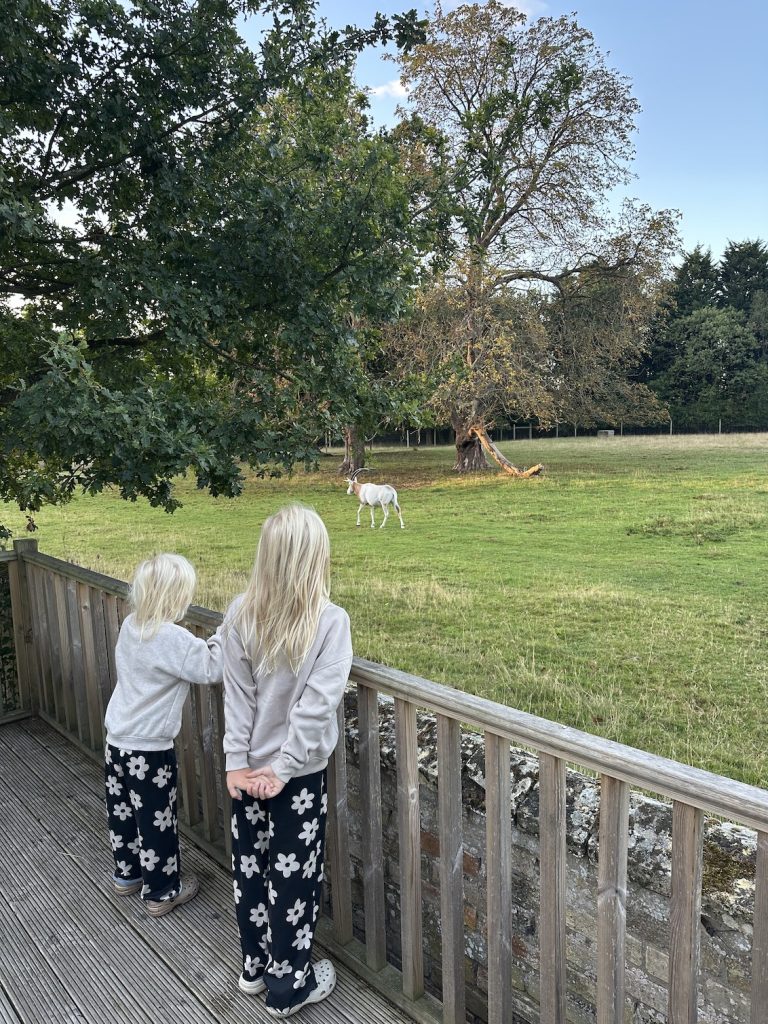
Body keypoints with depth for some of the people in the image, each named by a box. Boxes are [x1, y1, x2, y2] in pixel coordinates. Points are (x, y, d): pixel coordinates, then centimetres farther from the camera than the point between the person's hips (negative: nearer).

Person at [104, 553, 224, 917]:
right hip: (150, 750, -8)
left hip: (117, 741, 8)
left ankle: (127, 873, 43)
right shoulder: (173, 638, -26)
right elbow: (212, 671, -17)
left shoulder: (131, 626, -1)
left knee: (123, 813, 24)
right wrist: (226, 633, -9)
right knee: (156, 822, 9)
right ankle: (161, 892, 25)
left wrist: (209, 643, 0)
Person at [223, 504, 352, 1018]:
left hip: (250, 766, 4)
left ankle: (256, 965, 41)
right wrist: (284, 768, -14)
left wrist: (237, 761, -4)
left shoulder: (241, 613, -9)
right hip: (299, 772, -4)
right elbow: (316, 703, -21)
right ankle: (289, 986, 30)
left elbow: (237, 694, -7)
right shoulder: (332, 620, -19)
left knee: (251, 865, 20)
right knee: (294, 875, 12)